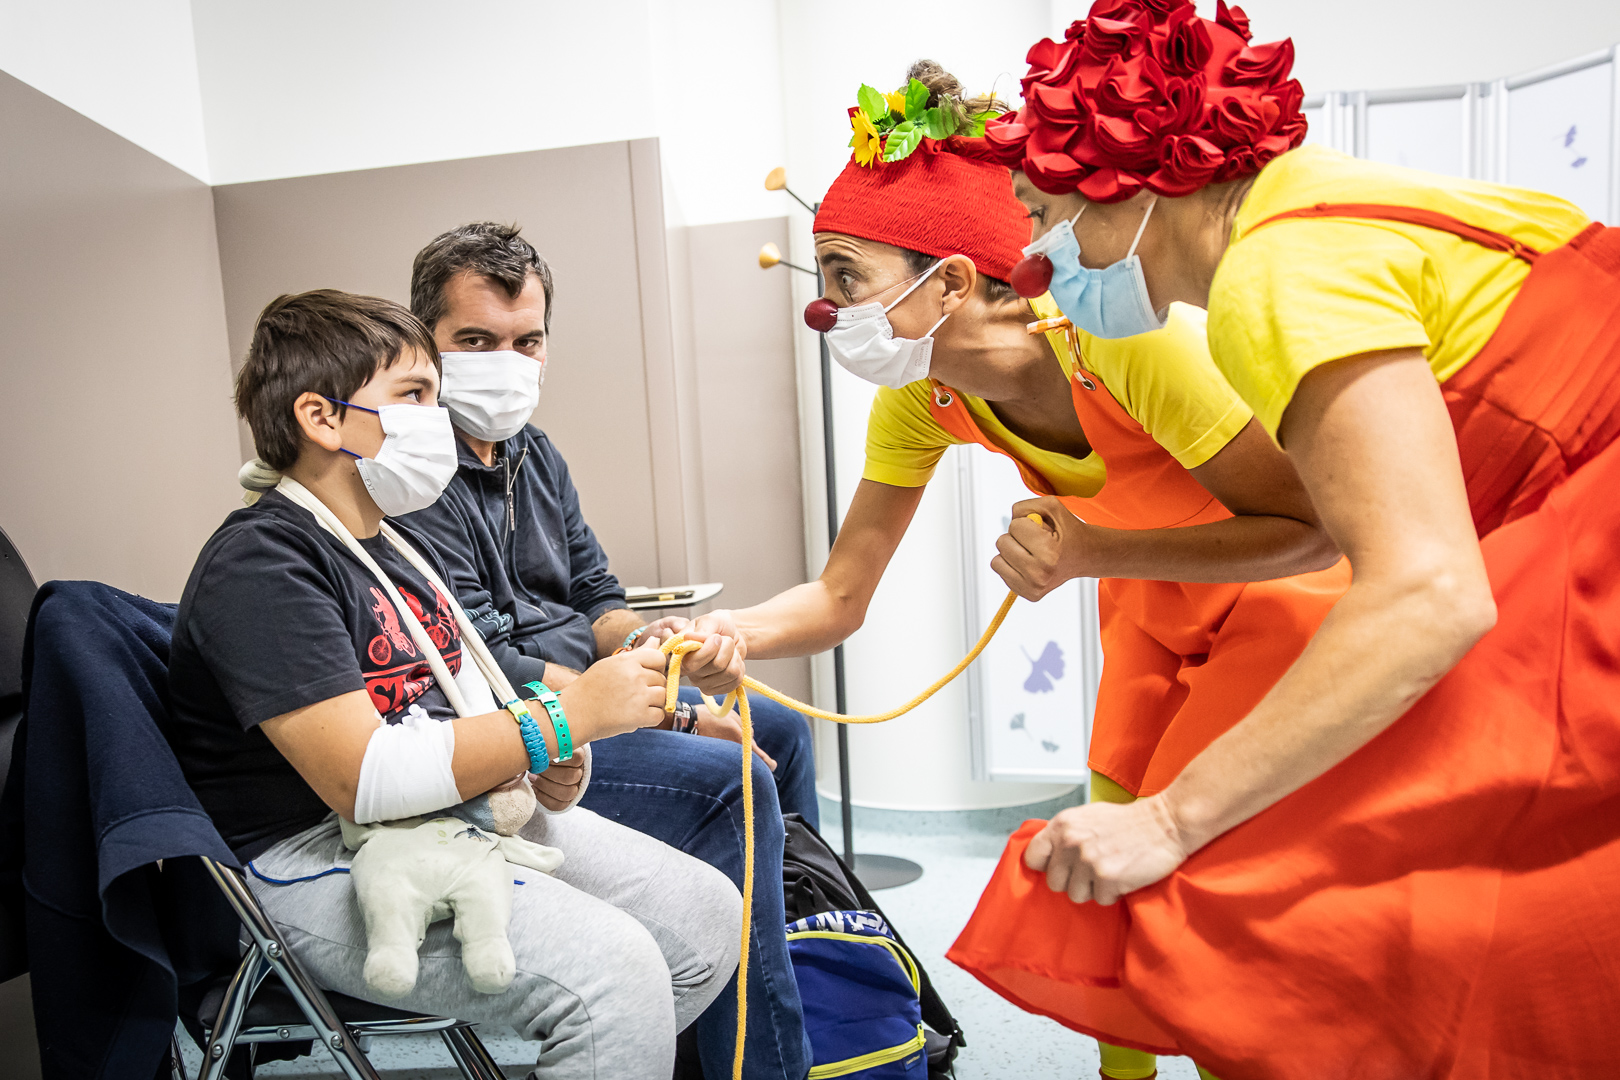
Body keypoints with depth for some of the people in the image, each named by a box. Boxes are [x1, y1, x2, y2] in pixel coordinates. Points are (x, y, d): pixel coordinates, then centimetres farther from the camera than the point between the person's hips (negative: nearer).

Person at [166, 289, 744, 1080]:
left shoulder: (402, 548, 15)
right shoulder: (259, 565, -16)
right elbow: (362, 778, -25)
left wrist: (540, 767, -5)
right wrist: (565, 718, -23)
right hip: (320, 864, -9)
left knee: (707, 912, 1)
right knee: (612, 969, -28)